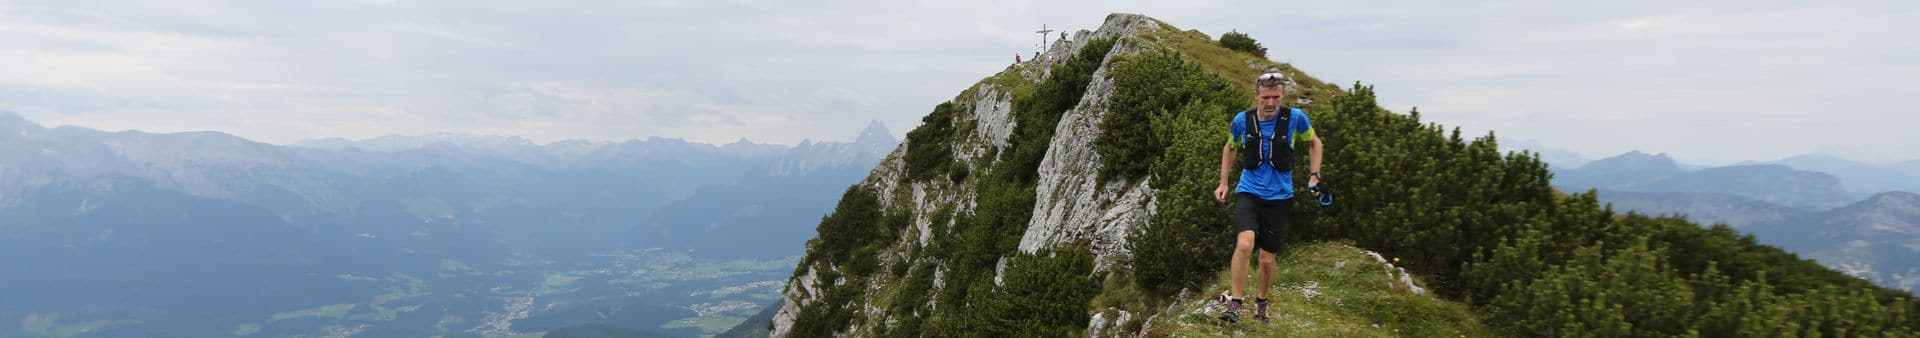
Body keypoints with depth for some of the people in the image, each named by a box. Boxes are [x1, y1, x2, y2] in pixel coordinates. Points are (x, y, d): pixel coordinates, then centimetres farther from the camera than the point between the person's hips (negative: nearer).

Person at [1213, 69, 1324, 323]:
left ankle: (1261, 302, 35)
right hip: (1248, 192, 0)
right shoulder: (1242, 120, -6)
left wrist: (1314, 175, 2)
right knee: (1245, 244, -25)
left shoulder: (1295, 118, -8)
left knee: (1267, 259, 7)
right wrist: (1223, 183, 11)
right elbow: (1230, 148, 14)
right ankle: (1234, 304, -12)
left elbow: (1314, 143, 11)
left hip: (1279, 197, 0)